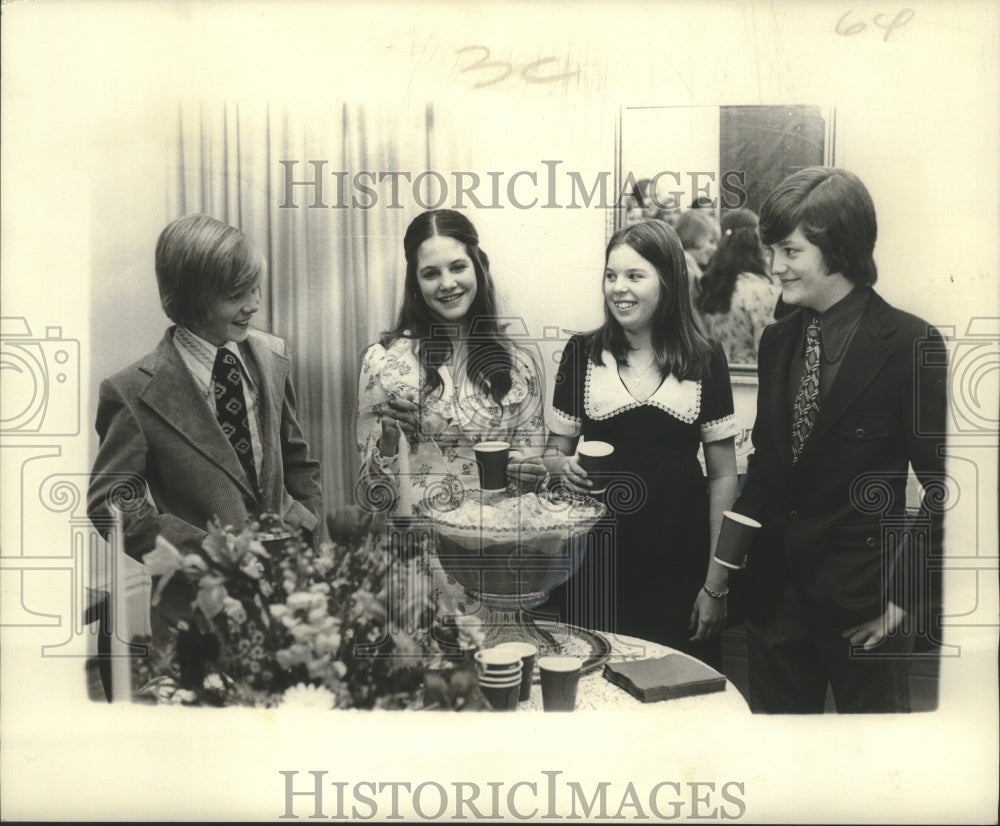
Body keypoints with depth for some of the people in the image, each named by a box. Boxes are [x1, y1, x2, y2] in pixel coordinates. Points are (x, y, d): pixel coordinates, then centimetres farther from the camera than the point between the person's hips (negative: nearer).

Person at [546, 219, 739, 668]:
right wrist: (564, 465, -14)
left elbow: (722, 476, 3)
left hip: (681, 561, 0)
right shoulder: (582, 353, 1)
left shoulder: (704, 360, 0)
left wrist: (715, 583, 0)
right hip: (601, 552, 0)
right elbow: (555, 450, 10)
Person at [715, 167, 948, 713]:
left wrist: (907, 590, -12)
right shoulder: (777, 341, 5)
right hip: (774, 591, 5)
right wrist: (724, 566, 7)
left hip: (863, 604, -4)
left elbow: (944, 483, -10)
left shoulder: (911, 346, -12)